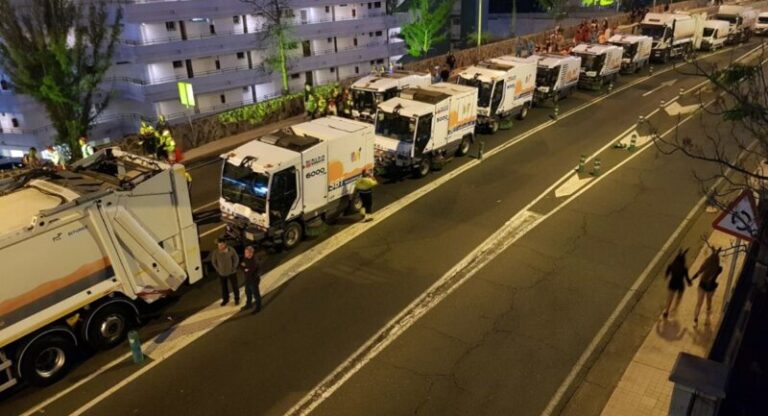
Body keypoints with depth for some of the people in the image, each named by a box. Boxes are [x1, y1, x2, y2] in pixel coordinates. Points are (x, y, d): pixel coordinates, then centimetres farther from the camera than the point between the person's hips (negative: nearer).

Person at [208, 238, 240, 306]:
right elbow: (213, 261, 0)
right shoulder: (215, 252, -17)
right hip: (221, 273, 1)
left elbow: (236, 259, -6)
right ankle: (225, 299, 39)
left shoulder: (231, 250, -21)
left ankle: (237, 299, 35)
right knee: (224, 287, 18)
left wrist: (233, 268, -6)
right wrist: (217, 269, -2)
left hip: (231, 272, -1)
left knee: (234, 286, 14)